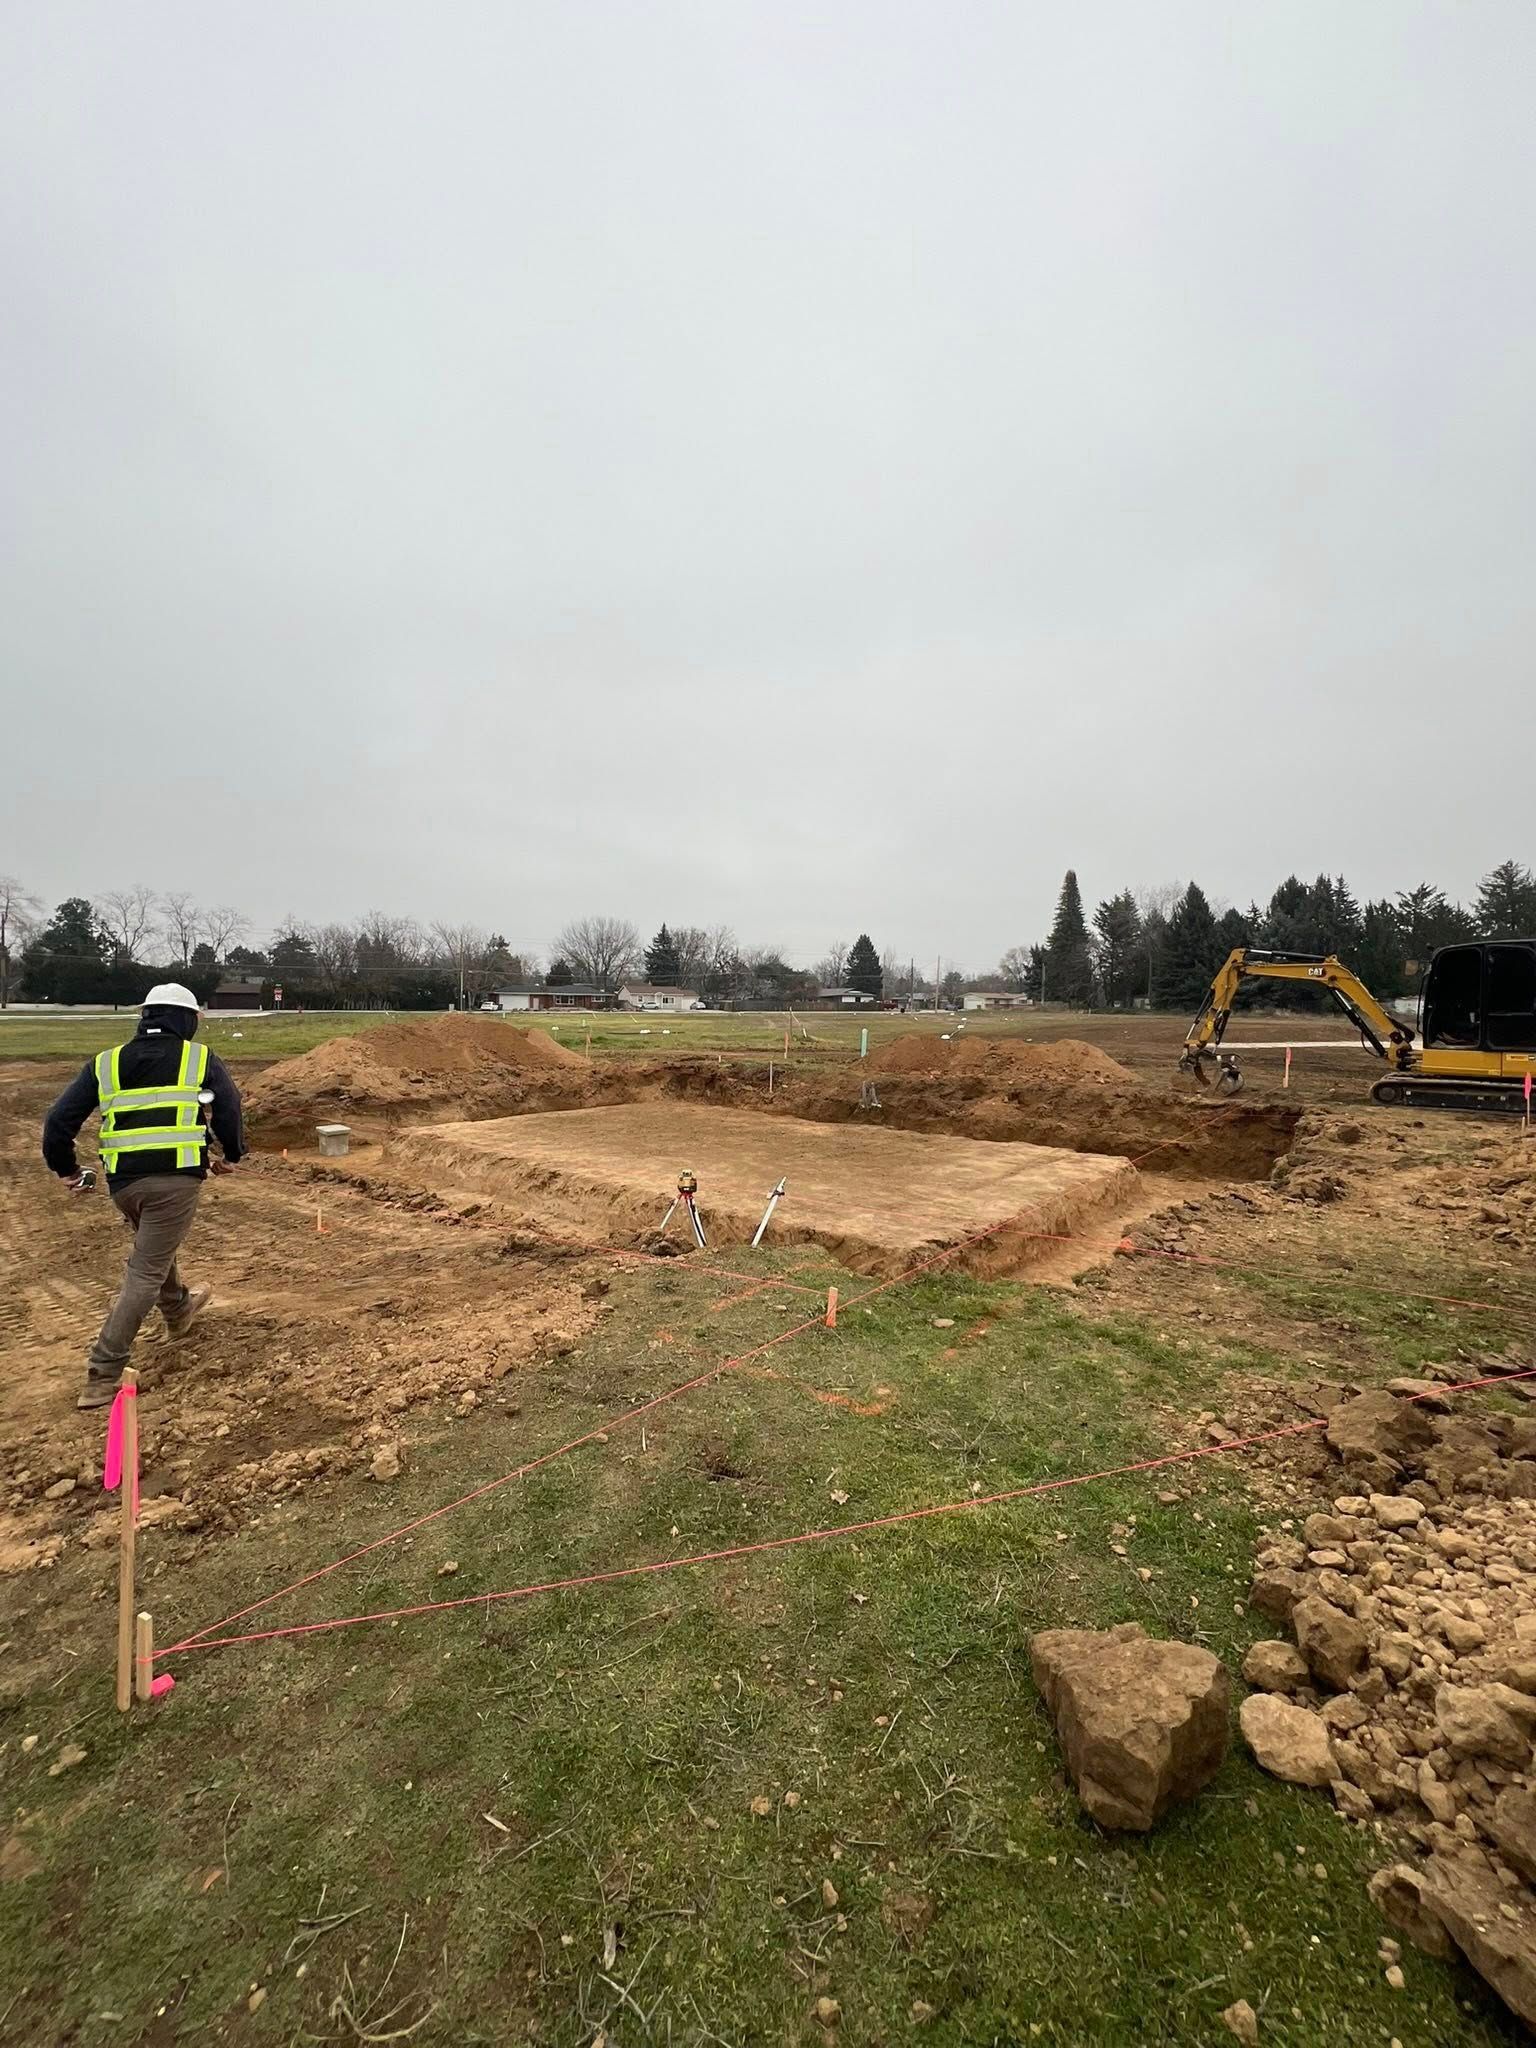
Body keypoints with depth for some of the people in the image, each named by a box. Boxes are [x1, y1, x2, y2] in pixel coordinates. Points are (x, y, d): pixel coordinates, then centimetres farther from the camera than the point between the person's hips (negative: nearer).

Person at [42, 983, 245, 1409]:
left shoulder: (105, 1063, 11)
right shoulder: (202, 1060, 2)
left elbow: (59, 1121, 7)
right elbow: (230, 1113, -1)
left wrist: (67, 1170, 20)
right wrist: (231, 1156, 17)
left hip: (123, 1183, 5)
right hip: (176, 1179, -5)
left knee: (154, 1247, 30)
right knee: (146, 1273, 2)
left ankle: (179, 1310, 51)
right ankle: (102, 1376, 2)